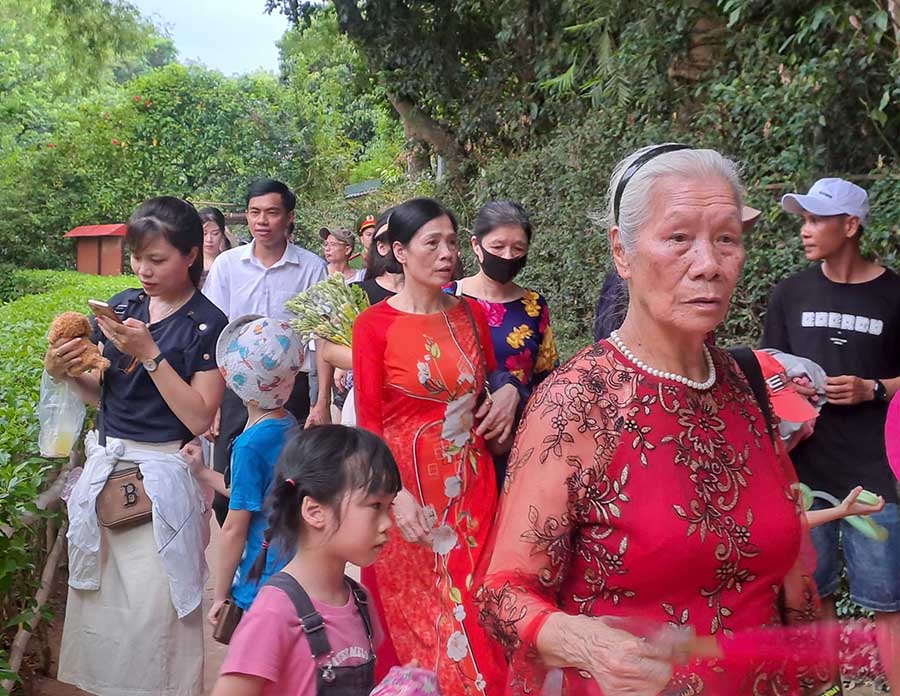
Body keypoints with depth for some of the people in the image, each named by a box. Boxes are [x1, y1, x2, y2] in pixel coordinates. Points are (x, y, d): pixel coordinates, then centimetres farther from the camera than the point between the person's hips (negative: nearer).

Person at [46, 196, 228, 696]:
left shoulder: (208, 325, -9)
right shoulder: (121, 307, 7)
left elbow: (199, 418, -15)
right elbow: (101, 394, 14)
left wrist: (149, 354, -20)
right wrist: (68, 372, -6)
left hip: (161, 474, -5)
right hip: (104, 467, 6)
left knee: (153, 610, -1)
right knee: (98, 599, 15)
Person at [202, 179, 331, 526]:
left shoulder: (311, 268, -3)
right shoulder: (227, 264, 2)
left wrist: (323, 402, -6)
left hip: (290, 390, -1)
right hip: (235, 388, 2)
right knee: (224, 491, 3)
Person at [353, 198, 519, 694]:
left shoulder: (471, 314, 5)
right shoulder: (374, 324, -8)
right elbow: (368, 422, -8)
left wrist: (509, 392, -3)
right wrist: (397, 495, -20)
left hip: (472, 489, 4)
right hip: (411, 493, -3)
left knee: (472, 612, 9)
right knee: (412, 619, 9)